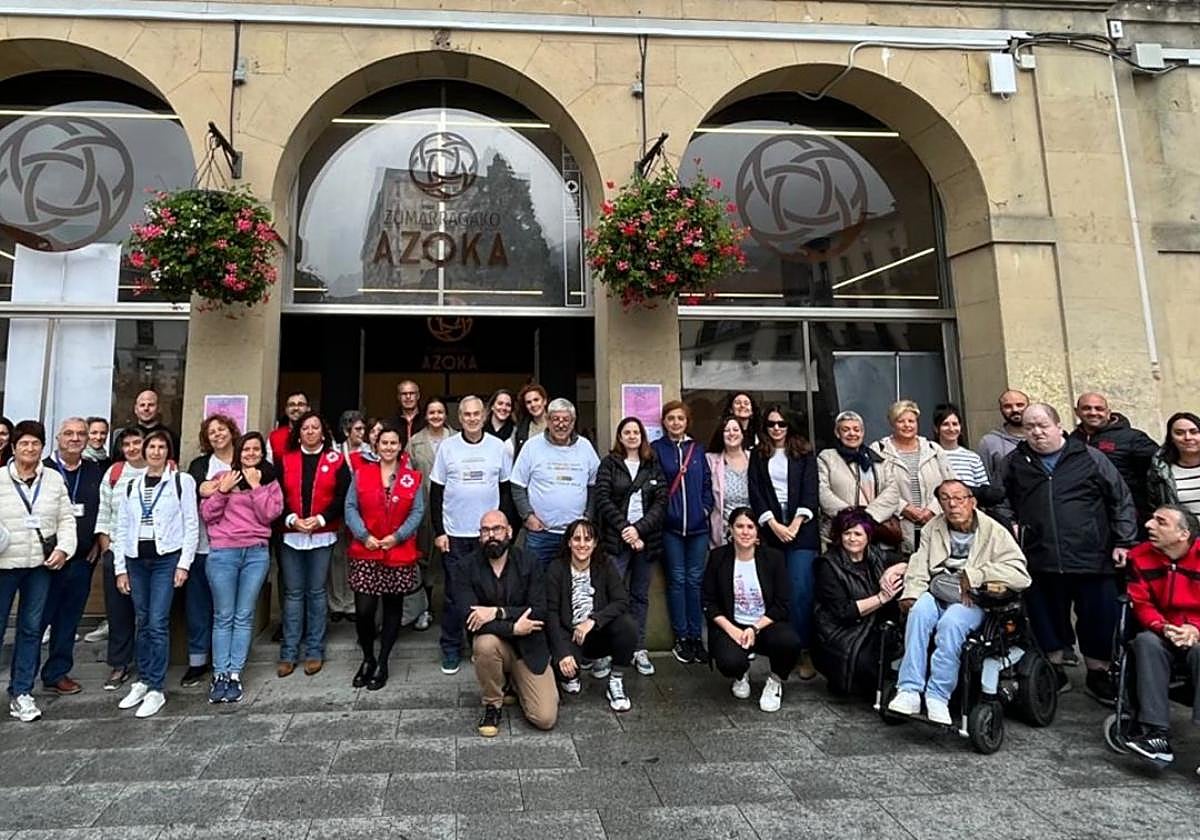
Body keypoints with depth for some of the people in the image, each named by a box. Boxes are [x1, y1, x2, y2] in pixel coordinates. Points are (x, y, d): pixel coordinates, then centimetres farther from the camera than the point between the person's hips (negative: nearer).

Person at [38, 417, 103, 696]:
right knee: (37, 618, 3)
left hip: (82, 558, 3)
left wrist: (98, 543, 5)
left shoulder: (95, 473, 8)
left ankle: (57, 673, 21)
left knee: (68, 619, 10)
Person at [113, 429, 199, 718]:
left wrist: (184, 563, -9)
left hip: (167, 558, -4)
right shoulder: (132, 485, 11)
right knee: (142, 623, 10)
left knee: (158, 623, -6)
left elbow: (191, 524, -4)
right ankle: (143, 681, 22)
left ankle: (156, 690, 2)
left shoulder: (181, 481, -2)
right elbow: (122, 528, 12)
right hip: (136, 559, 4)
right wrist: (120, 568, 7)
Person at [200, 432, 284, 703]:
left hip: (256, 553, 1)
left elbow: (269, 514, -3)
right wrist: (223, 490, -8)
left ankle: (235, 675, 8)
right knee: (223, 617, 2)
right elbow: (207, 515, 3)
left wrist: (256, 486, -6)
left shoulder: (270, 482, 10)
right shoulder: (223, 477, 9)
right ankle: (220, 675, 8)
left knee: (244, 617, 3)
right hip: (223, 553, -1)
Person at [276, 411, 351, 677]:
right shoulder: (285, 460, 7)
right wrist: (292, 519, -13)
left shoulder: (336, 460, 3)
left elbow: (343, 497, -3)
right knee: (293, 593, 6)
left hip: (322, 536, -1)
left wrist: (321, 519, -14)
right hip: (290, 535, 1)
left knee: (316, 592, 5)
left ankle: (314, 651, 15)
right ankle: (289, 653, 15)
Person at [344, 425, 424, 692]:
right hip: (365, 553, 0)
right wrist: (363, 535, -11)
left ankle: (382, 662, 24)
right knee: (363, 609, -5)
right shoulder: (362, 474, 5)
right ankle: (368, 658, 20)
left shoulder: (413, 478, 4)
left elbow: (418, 512, -1)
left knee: (393, 608, 9)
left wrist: (397, 536, -12)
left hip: (400, 554, 1)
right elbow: (350, 507, 1)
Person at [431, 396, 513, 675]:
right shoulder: (447, 448, -1)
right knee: (454, 594, 7)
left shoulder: (498, 447, 1)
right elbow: (436, 493, 2)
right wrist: (438, 531, -3)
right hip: (454, 534, 0)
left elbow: (506, 490, 6)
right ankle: (451, 649, 21)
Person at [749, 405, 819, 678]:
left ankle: (804, 651, -5)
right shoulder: (758, 455, 11)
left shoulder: (804, 453, 9)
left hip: (801, 530, -1)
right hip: (770, 530, 1)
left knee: (800, 591, -10)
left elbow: (810, 491, 1)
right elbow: (756, 494, 4)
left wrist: (795, 525, -10)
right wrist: (774, 525, -7)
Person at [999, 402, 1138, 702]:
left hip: (1092, 561, -1)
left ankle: (1098, 675, 29)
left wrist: (1123, 542, 1)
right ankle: (1055, 673, 29)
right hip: (1040, 562, 1)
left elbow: (1122, 501, 5)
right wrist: (1010, 525, 4)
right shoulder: (1015, 463, 7)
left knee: (1099, 621, 9)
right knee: (1047, 620, 11)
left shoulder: (1090, 458, 3)